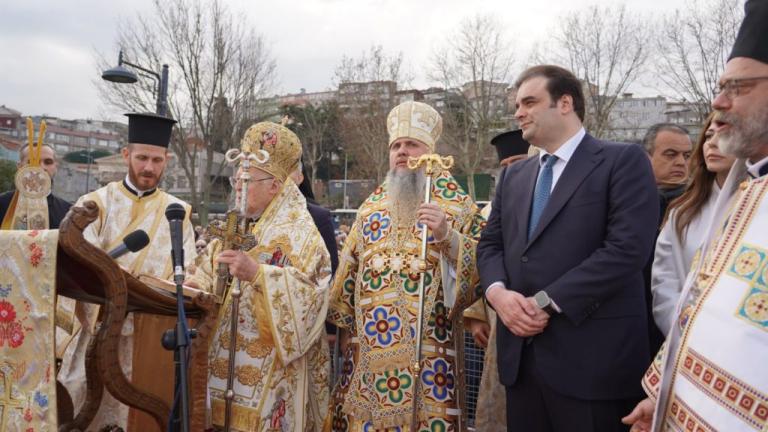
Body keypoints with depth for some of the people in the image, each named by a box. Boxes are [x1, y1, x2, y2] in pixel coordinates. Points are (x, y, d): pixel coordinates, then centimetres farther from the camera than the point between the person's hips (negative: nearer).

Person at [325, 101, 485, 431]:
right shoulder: (372, 206, 12)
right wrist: (339, 321, 17)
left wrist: (447, 236, -22)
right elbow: (348, 270, 16)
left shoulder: (456, 205, 0)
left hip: (428, 349, -4)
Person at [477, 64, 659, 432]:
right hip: (520, 354, 6)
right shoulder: (513, 175, 16)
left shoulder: (623, 161, -4)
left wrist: (546, 301, -16)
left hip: (590, 357, -5)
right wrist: (498, 292, -8)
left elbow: (627, 247, -15)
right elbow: (490, 244, 13)